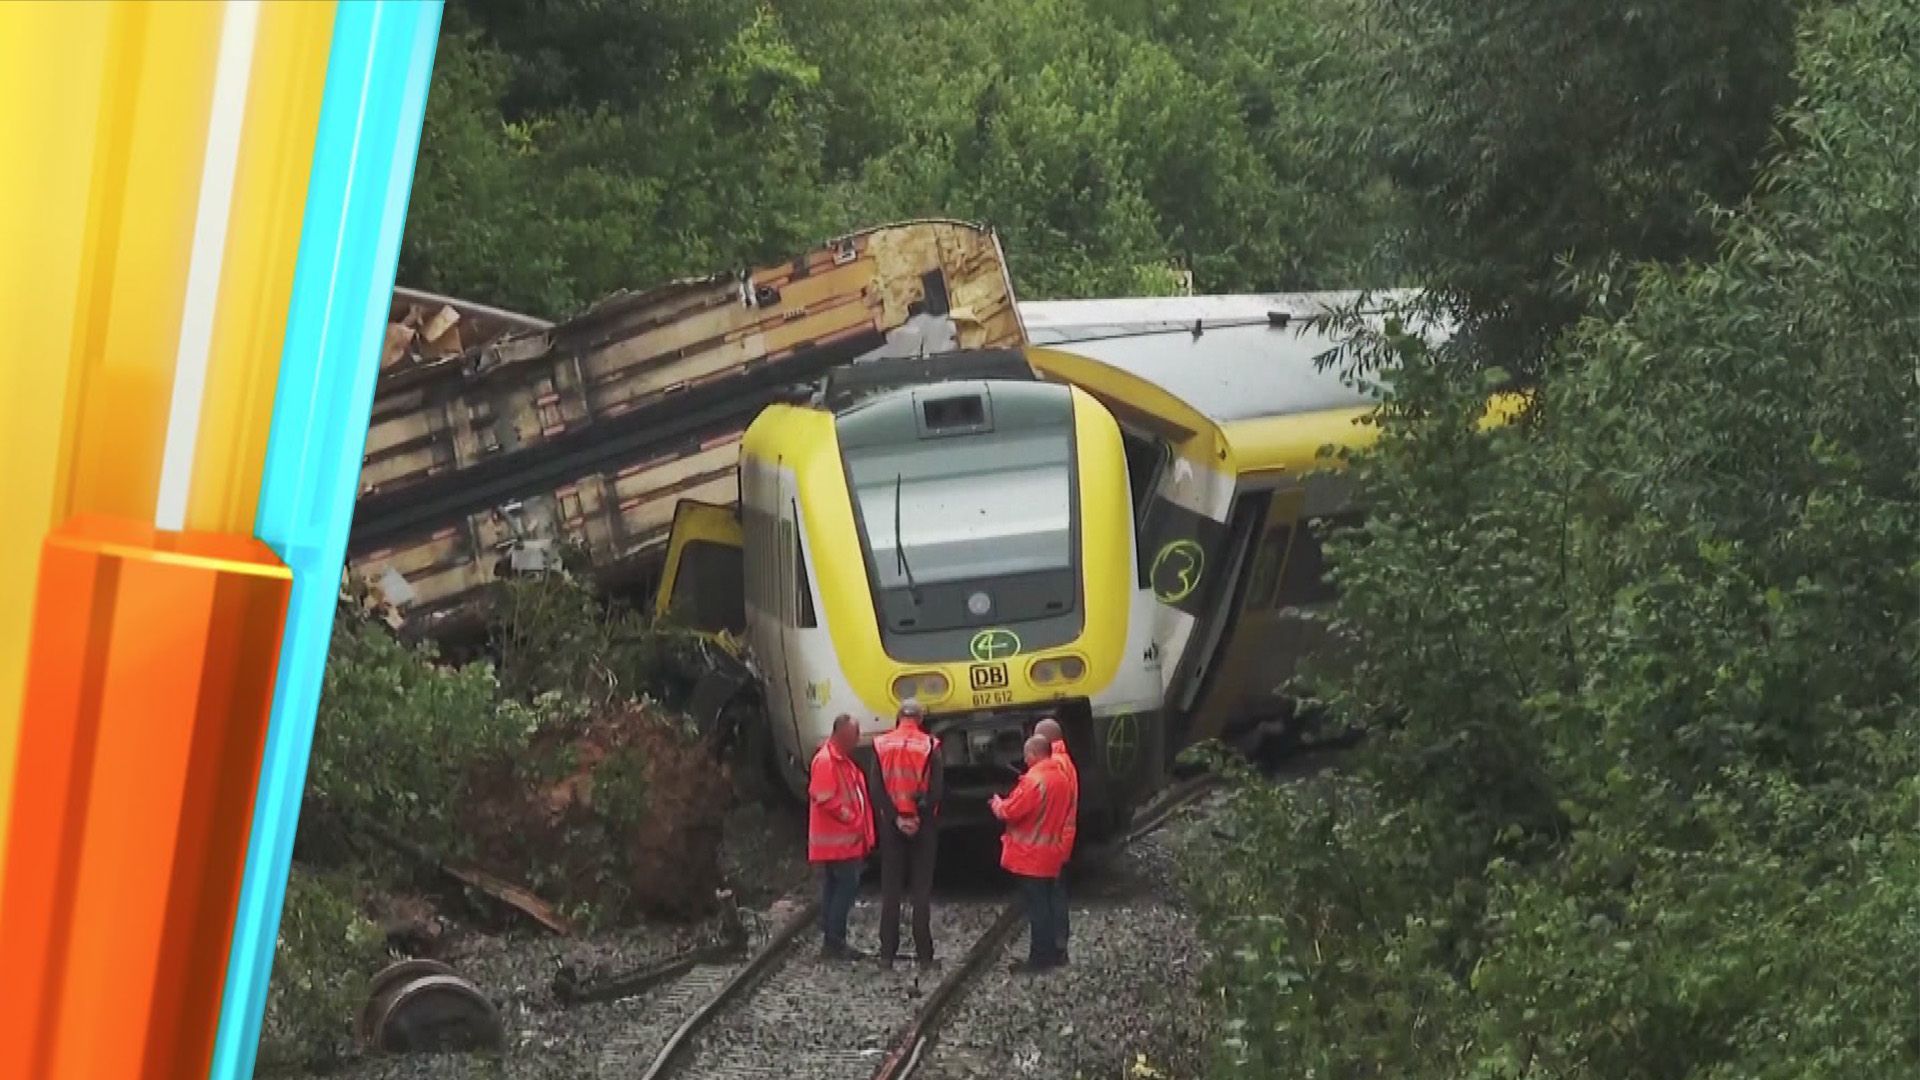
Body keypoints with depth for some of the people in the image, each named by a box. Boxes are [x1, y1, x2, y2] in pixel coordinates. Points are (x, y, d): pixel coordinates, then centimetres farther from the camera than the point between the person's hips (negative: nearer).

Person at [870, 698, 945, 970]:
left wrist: (895, 818, -6)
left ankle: (888, 952, 6)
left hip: (891, 825, 1)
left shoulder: (881, 745, -1)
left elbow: (877, 789, -6)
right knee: (922, 889, 4)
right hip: (922, 826, -1)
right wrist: (921, 816, -5)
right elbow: (937, 788, -11)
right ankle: (923, 953, 2)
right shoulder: (929, 746, -6)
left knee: (890, 888, 7)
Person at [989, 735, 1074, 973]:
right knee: (1046, 904, 15)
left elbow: (1010, 812, -21)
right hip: (1051, 854, 9)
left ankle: (1040, 957, -1)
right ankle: (1051, 952, 20)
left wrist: (997, 804, 1)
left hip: (1030, 855, -9)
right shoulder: (1061, 779, 8)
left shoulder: (1034, 780, -21)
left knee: (1036, 906, -4)